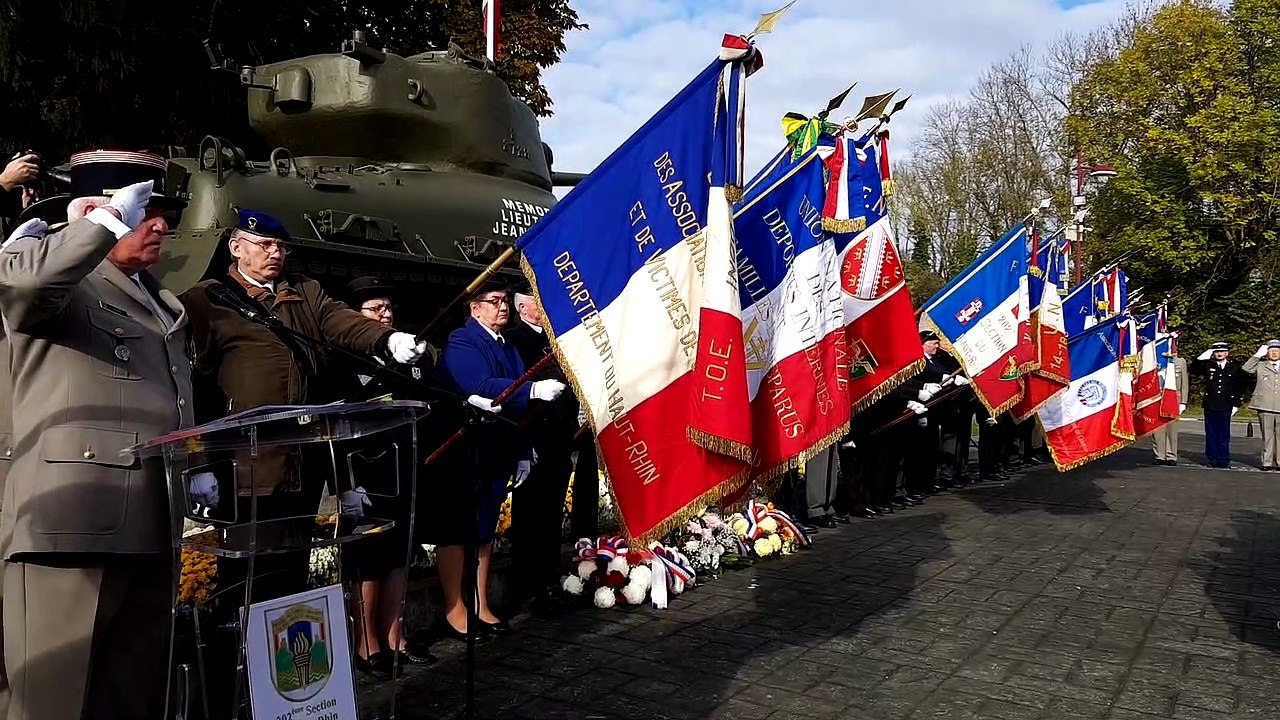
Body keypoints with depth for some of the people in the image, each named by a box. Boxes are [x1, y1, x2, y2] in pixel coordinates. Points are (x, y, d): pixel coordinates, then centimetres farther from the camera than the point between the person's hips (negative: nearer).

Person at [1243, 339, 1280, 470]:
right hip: (1265, 407, -1)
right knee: (1267, 435, 2)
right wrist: (1258, 355, -6)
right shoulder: (1260, 366, 11)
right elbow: (1246, 368, -6)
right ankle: (1267, 462, 7)